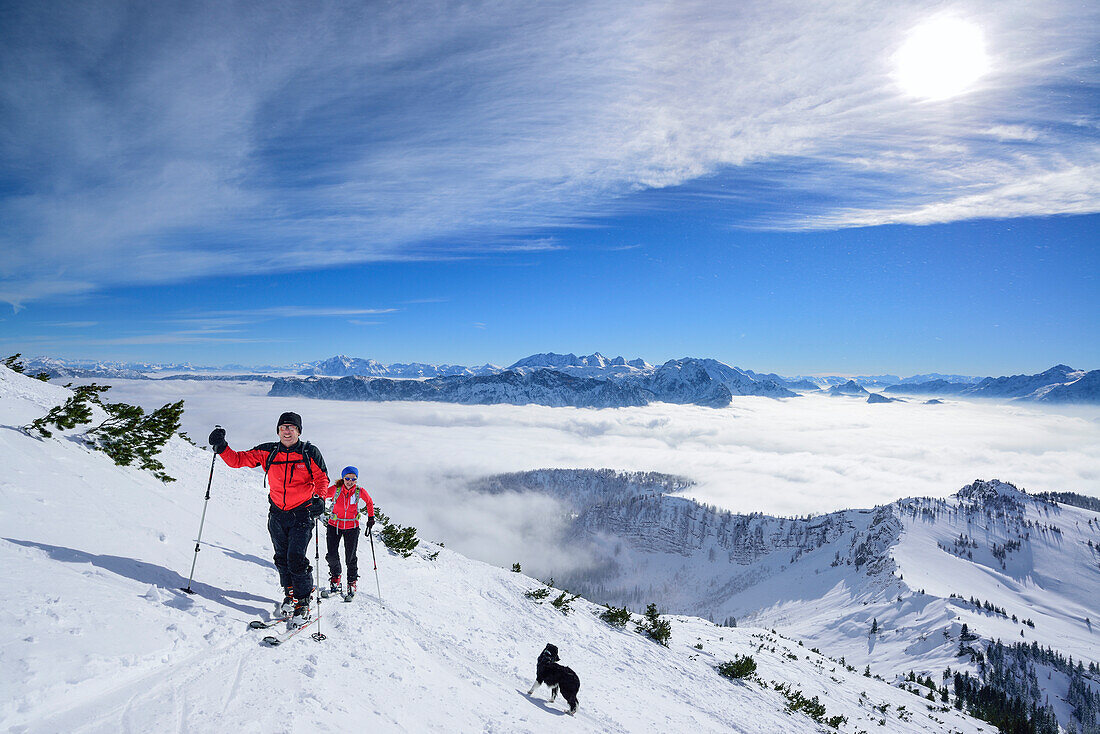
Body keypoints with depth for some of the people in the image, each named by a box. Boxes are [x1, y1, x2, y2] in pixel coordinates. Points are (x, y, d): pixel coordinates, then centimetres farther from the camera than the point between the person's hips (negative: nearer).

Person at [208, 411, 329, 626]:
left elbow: (322, 478, -1)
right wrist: (221, 447, -12)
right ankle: (289, 594, 31)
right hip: (277, 514, 4)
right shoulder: (267, 452, 0)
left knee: (296, 560, -9)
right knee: (282, 559, 12)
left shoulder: (310, 453, -7)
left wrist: (319, 499, -19)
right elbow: (238, 460, 4)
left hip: (301, 514, -4)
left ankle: (303, 602, 5)